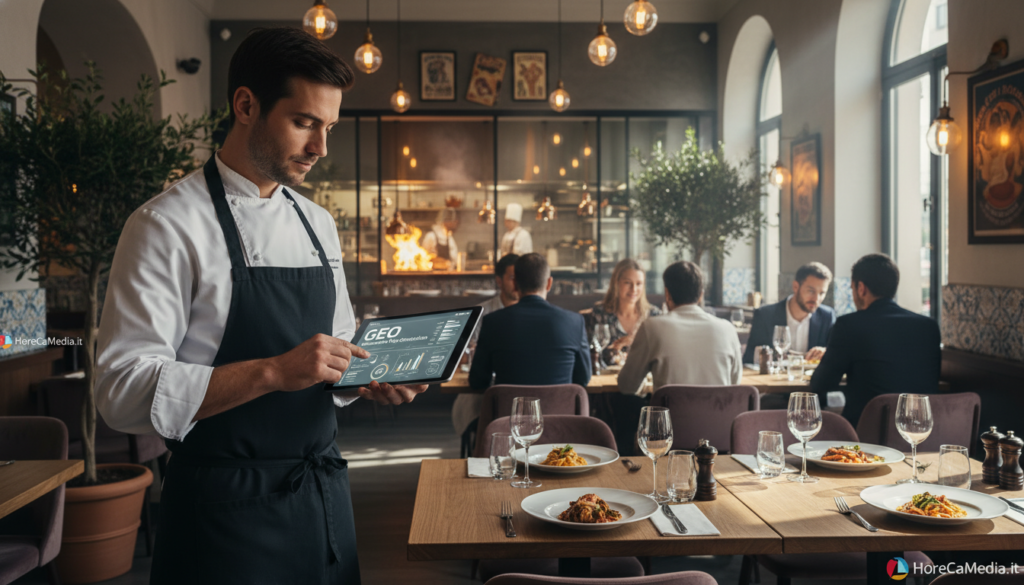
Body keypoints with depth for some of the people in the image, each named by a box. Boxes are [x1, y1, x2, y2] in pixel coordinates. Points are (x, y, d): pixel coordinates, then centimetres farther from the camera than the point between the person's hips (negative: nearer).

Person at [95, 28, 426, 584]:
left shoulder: (319, 224, 10)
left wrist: (371, 382, -1)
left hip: (324, 496, 7)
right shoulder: (169, 224, -11)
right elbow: (124, 392, -18)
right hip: (226, 510, -6)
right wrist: (273, 372, -27)